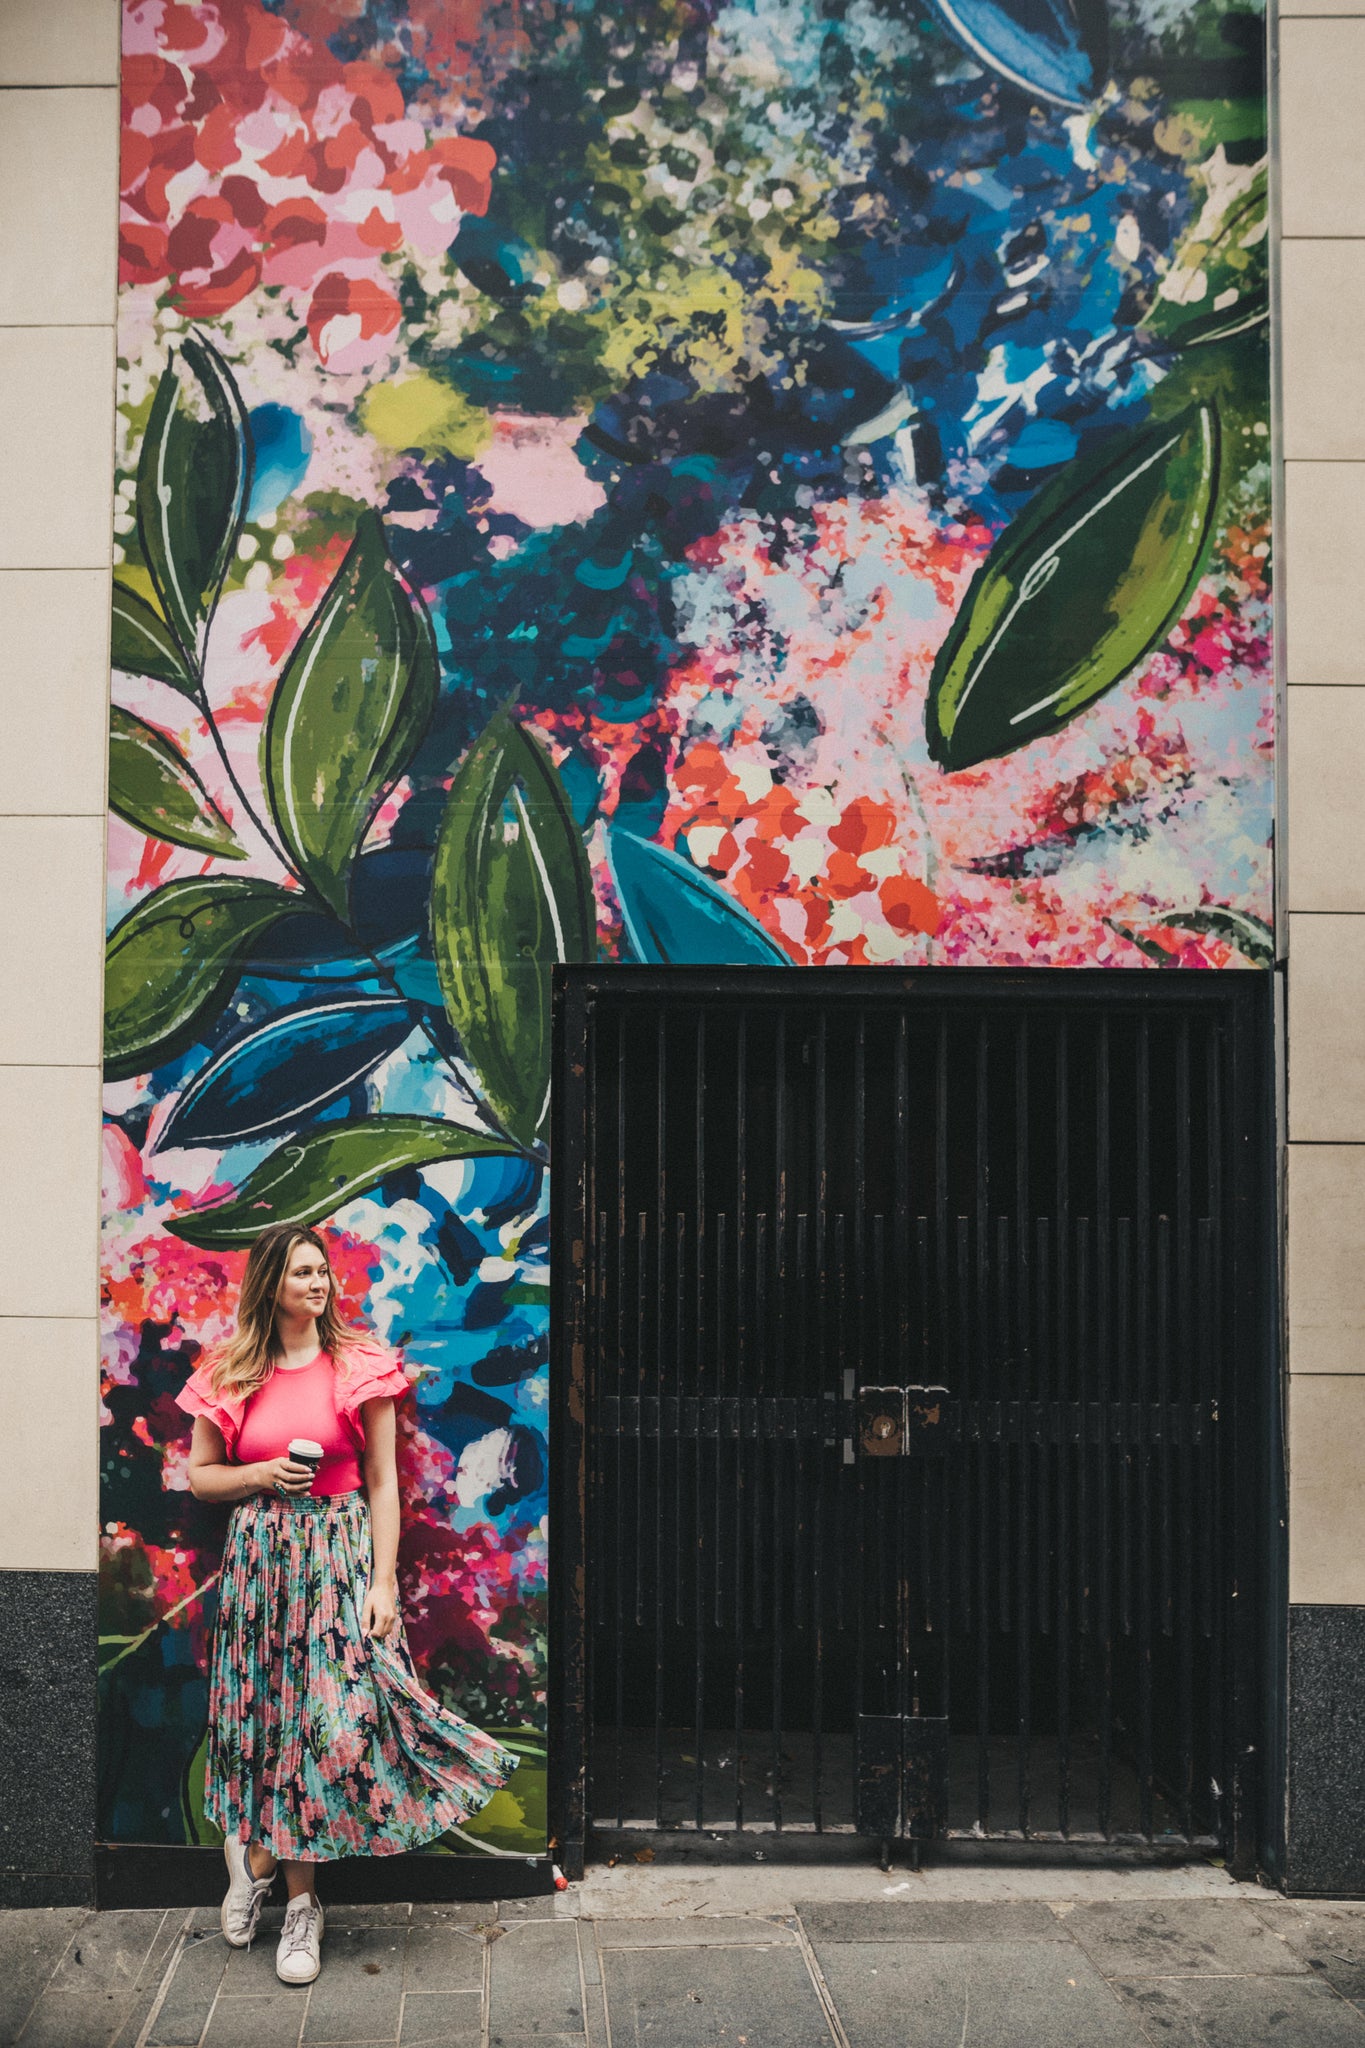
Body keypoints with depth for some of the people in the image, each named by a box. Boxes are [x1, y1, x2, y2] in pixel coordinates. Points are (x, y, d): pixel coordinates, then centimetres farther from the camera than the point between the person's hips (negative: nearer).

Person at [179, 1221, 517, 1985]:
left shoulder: (360, 1366, -3)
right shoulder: (230, 1376, 2)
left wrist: (383, 1583, -8)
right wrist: (262, 1474, -10)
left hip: (340, 1555, -1)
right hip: (259, 1557, 2)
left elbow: (384, 1483, -2)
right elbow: (201, 1475, 10)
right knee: (268, 1711, 7)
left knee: (329, 1715, -3)